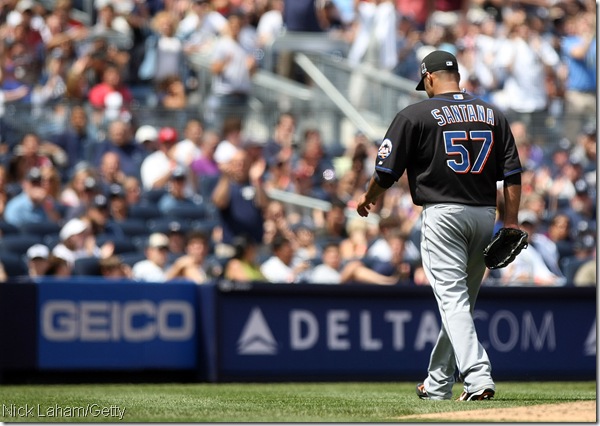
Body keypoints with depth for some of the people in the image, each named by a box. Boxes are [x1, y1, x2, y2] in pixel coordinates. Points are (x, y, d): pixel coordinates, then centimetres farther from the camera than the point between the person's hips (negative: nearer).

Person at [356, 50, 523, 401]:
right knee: (462, 299, 14)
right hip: (485, 214, 5)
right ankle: (438, 384, 23)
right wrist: (511, 223, 6)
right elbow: (513, 174, 6)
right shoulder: (492, 115, 11)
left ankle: (478, 376, -27)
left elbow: (388, 171, -1)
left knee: (453, 299, -9)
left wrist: (368, 198, 18)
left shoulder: (416, 115, -3)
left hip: (442, 213, -5)